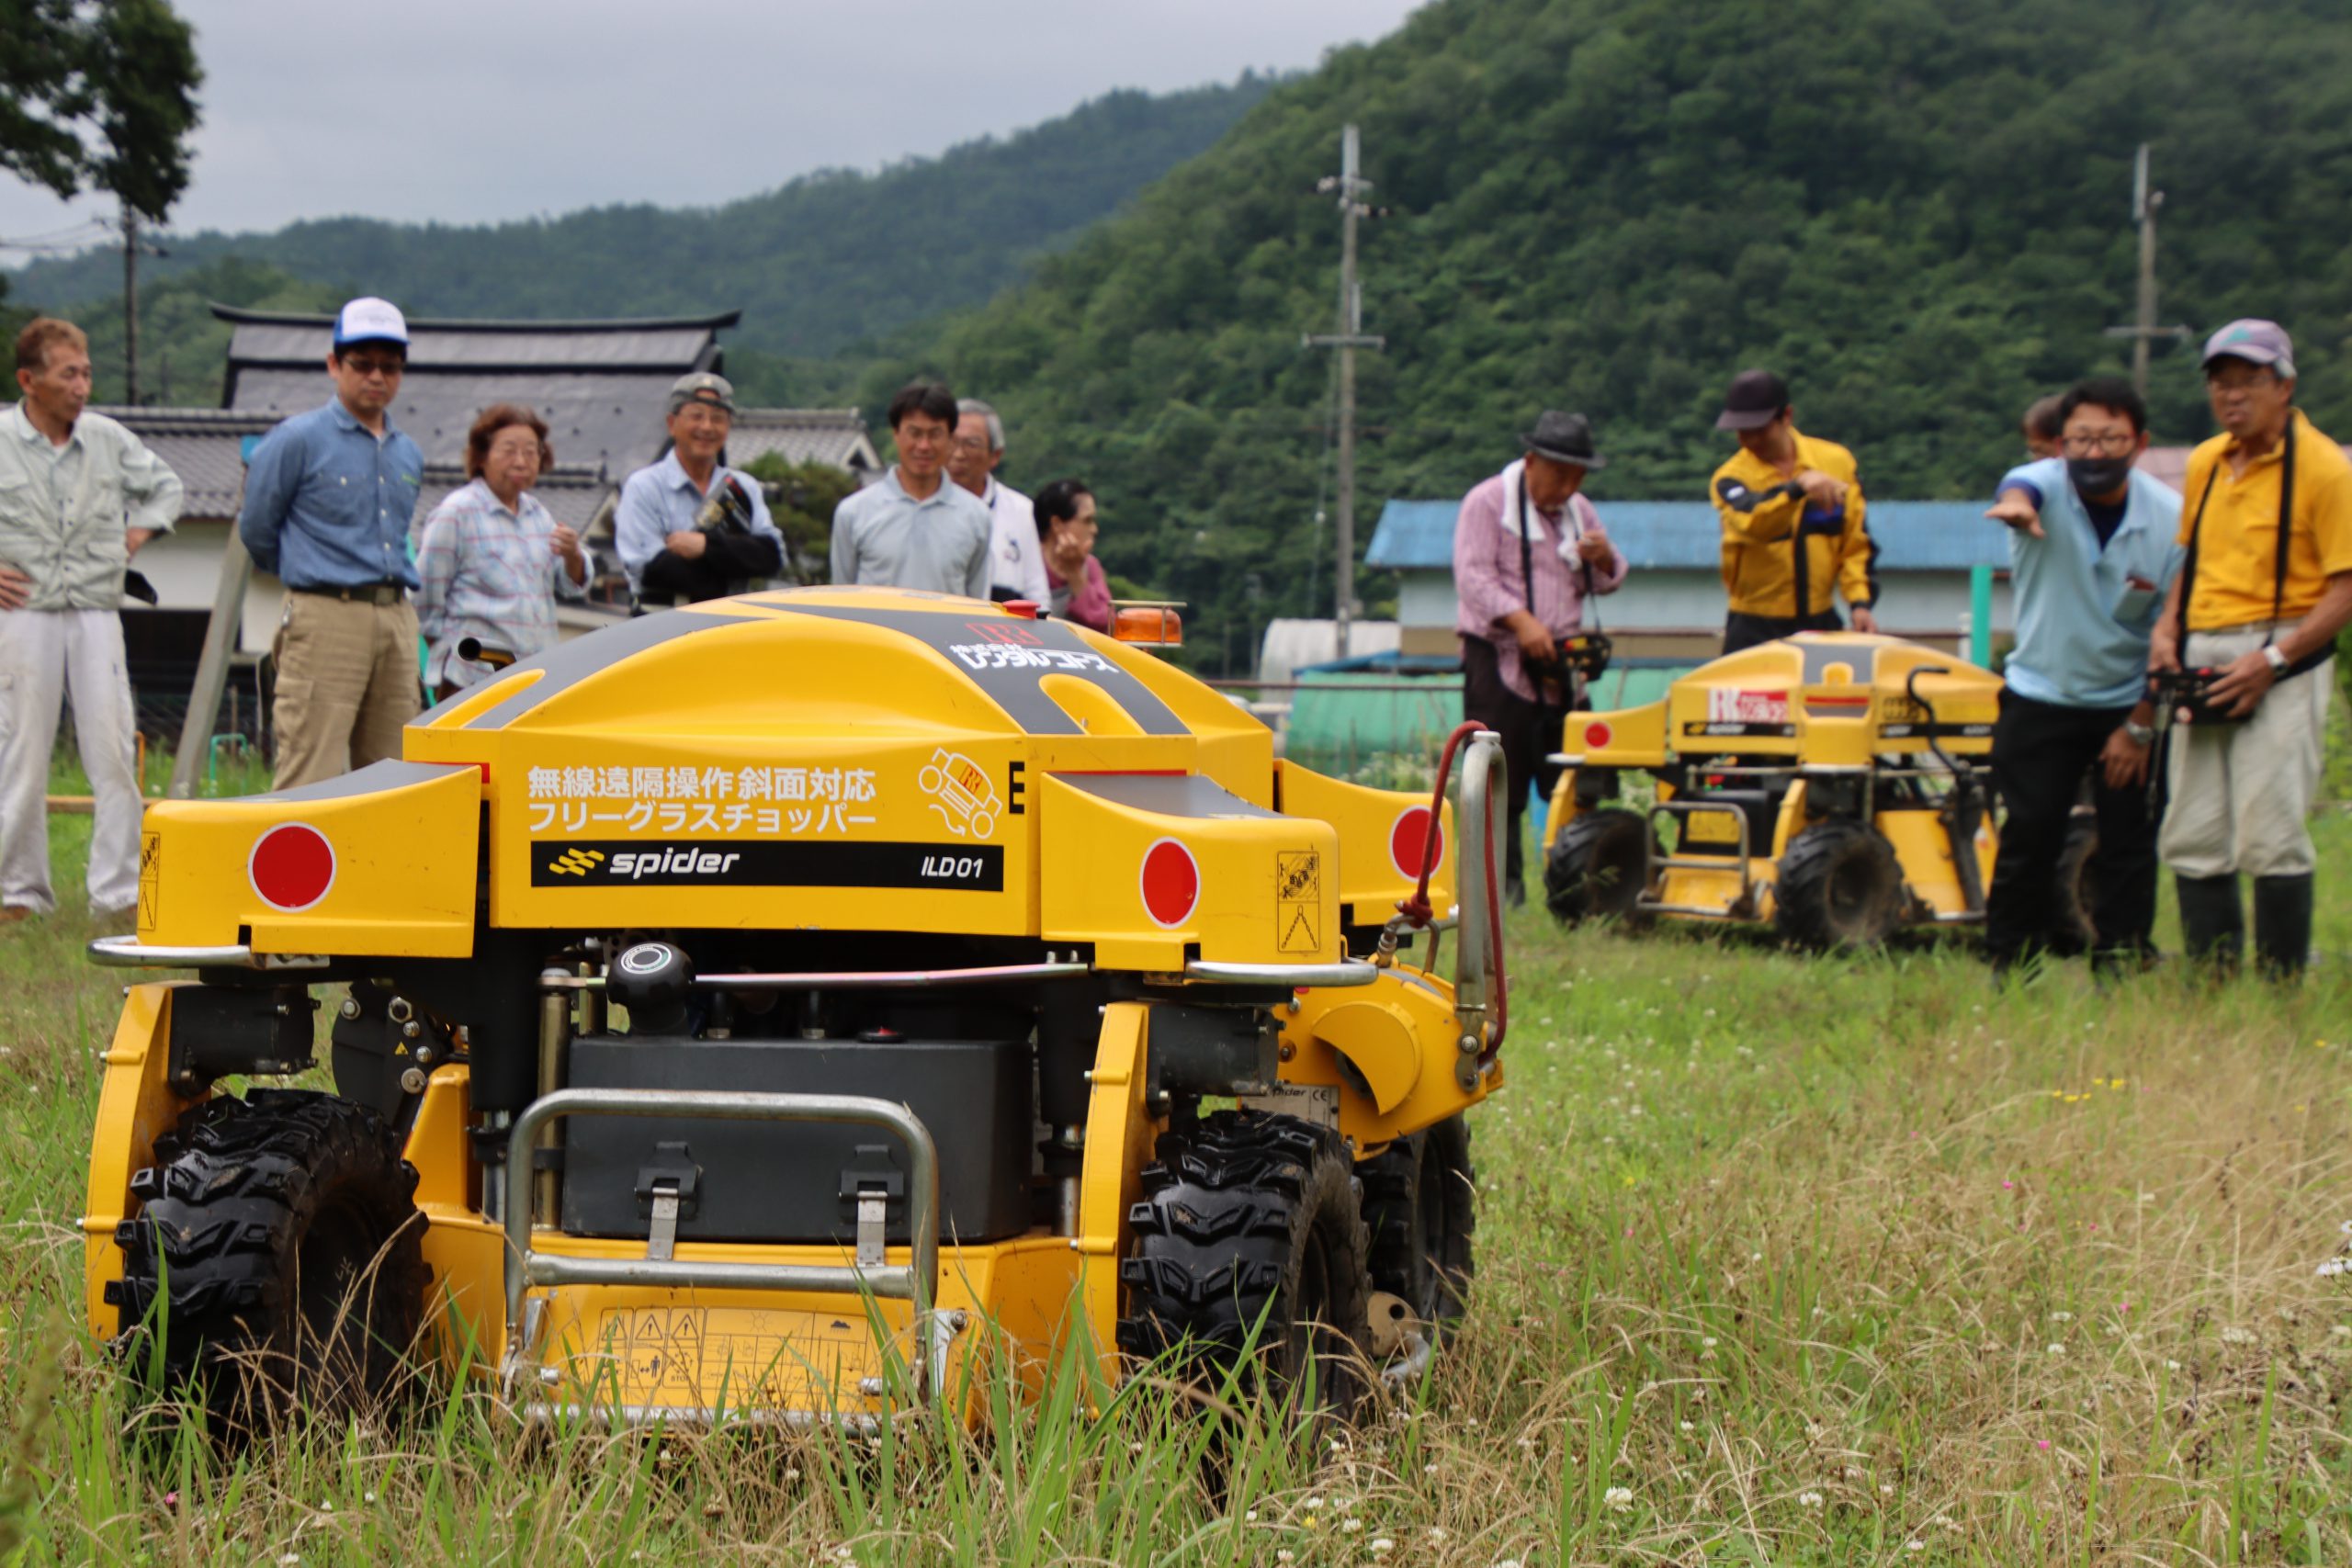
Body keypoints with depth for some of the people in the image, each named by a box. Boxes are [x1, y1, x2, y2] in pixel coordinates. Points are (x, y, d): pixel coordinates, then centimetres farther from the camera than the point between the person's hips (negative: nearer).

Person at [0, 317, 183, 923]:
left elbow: (166, 485, 25)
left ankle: (118, 892, 1)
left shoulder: (110, 440, 8)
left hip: (96, 616, 3)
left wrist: (140, 530, 10)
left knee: (113, 753, -2)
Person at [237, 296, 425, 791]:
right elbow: (256, 531, 6)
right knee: (310, 777, -10)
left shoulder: (408, 454, 16)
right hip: (327, 617, -6)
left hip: (397, 620, 6)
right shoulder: (298, 440, -2)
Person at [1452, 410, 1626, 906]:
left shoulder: (1579, 511, 17)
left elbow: (1607, 583, 21)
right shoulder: (1487, 503, -3)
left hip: (1559, 660, 6)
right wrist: (1520, 620, -25)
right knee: (1500, 775, -9)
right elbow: (1473, 575, -13)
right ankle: (1502, 880, -6)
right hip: (1498, 658, -6)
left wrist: (1604, 559, -3)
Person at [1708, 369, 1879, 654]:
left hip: (1821, 621, 2)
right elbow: (1752, 522, -27)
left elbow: (1856, 542, 8)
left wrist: (1861, 602, -4)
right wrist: (1797, 488, -43)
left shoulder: (1836, 461, 4)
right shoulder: (1730, 479, -4)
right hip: (1755, 628, -2)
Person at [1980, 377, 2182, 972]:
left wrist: (2141, 726, -6)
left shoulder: (2171, 517, -11)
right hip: (2040, 696, 0)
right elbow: (2021, 490, -42)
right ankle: (2008, 968, 9)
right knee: (2029, 836, -1)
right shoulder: (2045, 485, -15)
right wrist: (2016, 506, -67)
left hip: (2129, 703, 1)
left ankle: (2123, 967, 10)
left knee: (2130, 840, 0)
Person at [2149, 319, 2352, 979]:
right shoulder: (2204, 463, 14)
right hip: (2201, 666, 7)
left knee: (2272, 839, -11)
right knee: (2193, 840, 7)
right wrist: (2166, 629, 8)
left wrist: (2273, 660, -19)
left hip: (2280, 662, -7)